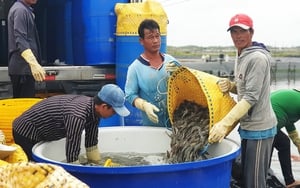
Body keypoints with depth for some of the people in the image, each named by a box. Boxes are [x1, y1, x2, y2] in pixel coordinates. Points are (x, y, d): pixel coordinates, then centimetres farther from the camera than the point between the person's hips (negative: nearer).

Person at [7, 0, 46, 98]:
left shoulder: (24, 9, 16)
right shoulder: (20, 10, -15)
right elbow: (20, 40, -27)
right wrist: (34, 64, -40)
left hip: (22, 66, 10)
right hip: (23, 67, -10)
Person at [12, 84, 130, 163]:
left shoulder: (94, 109, -10)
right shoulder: (77, 116, -37)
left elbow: (91, 144, 2)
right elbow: (72, 157, -35)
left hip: (40, 132, 9)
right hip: (26, 133, -9)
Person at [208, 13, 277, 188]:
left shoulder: (258, 58, -18)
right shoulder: (241, 56, 11)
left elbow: (251, 97, -23)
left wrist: (224, 124, -29)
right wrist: (230, 85, -4)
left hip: (259, 128, -9)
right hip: (248, 126, 9)